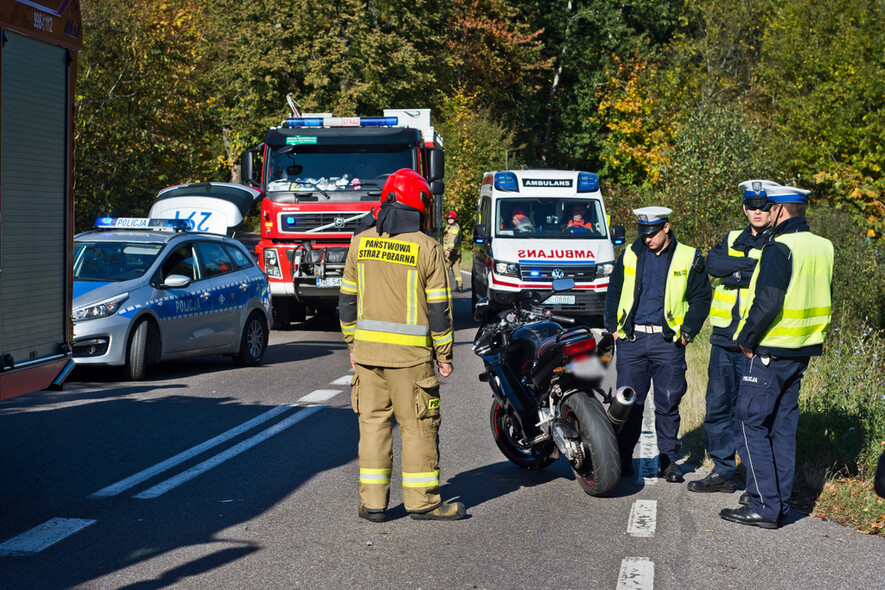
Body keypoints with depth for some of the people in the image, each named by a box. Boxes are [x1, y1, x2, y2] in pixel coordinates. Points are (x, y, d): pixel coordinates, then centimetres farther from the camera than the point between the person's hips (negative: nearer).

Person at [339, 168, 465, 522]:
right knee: (418, 426, 4)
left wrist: (352, 343, 18)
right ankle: (423, 501, 10)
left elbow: (347, 298, 9)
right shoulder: (427, 248, -7)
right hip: (411, 353, -4)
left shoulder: (361, 243, 5)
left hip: (368, 348, 4)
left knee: (373, 422, 9)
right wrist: (444, 354, 1)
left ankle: (372, 502, 10)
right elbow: (438, 306, -6)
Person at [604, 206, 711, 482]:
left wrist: (687, 331, -1)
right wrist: (613, 327, 8)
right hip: (631, 338, 1)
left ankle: (668, 460, 11)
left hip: (667, 340, -1)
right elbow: (613, 293, 16)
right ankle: (623, 458, 10)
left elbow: (701, 298, 7)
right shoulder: (630, 255, 9)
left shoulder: (688, 258, 3)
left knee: (668, 402, 2)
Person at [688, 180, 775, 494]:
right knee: (718, 406, 10)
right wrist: (753, 262, -15)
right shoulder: (732, 239, 15)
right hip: (724, 338, 6)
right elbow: (713, 263, -5)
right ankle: (723, 472, 21)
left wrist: (736, 274, -14)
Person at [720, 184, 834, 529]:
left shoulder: (779, 249, -16)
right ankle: (779, 504, 16)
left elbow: (767, 304, -22)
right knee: (783, 426, 13)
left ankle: (764, 507, -4)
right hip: (803, 352, 8)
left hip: (771, 351, -8)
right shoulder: (823, 248, 10)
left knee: (750, 425, -2)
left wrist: (747, 339, -11)